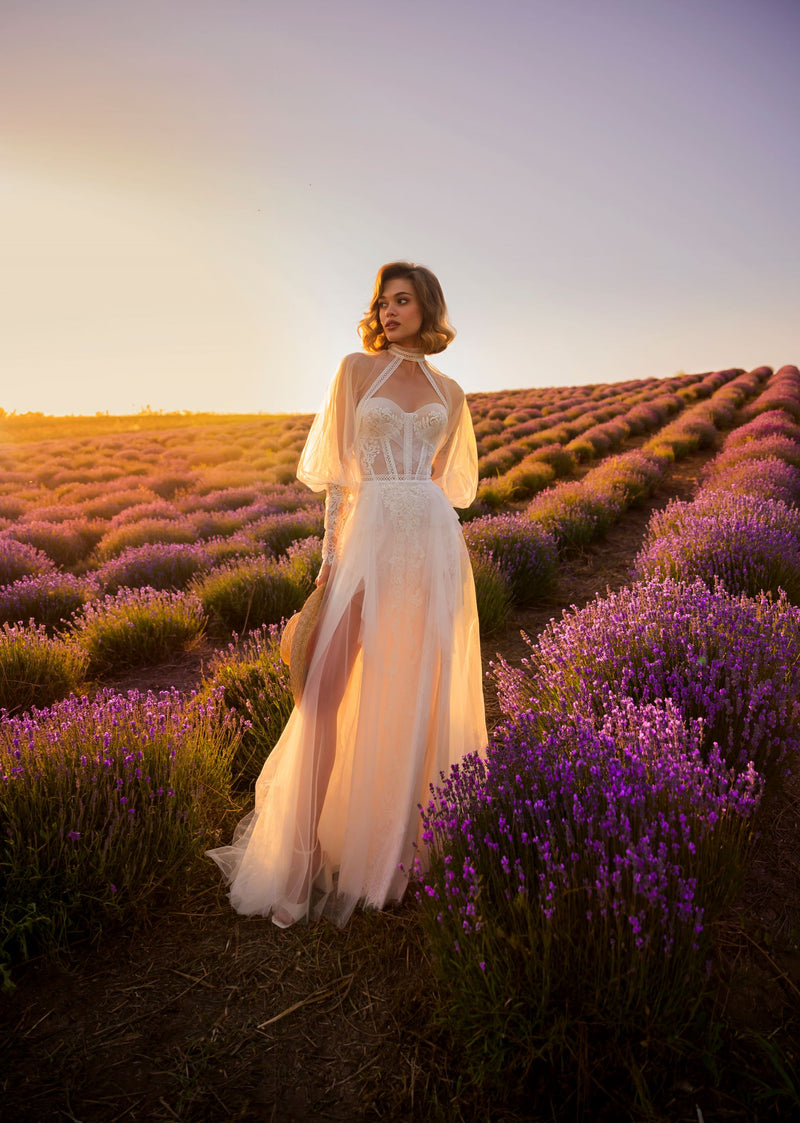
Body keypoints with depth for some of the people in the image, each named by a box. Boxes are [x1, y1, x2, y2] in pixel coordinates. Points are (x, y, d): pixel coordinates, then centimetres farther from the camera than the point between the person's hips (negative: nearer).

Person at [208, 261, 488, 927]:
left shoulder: (449, 392, 15)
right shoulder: (358, 368, 8)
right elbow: (338, 470, 2)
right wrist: (331, 555, -5)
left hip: (436, 546, 3)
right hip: (369, 538, -2)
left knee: (422, 692, 5)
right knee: (328, 689, -9)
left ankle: (410, 839, 22)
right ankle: (303, 853, 3)